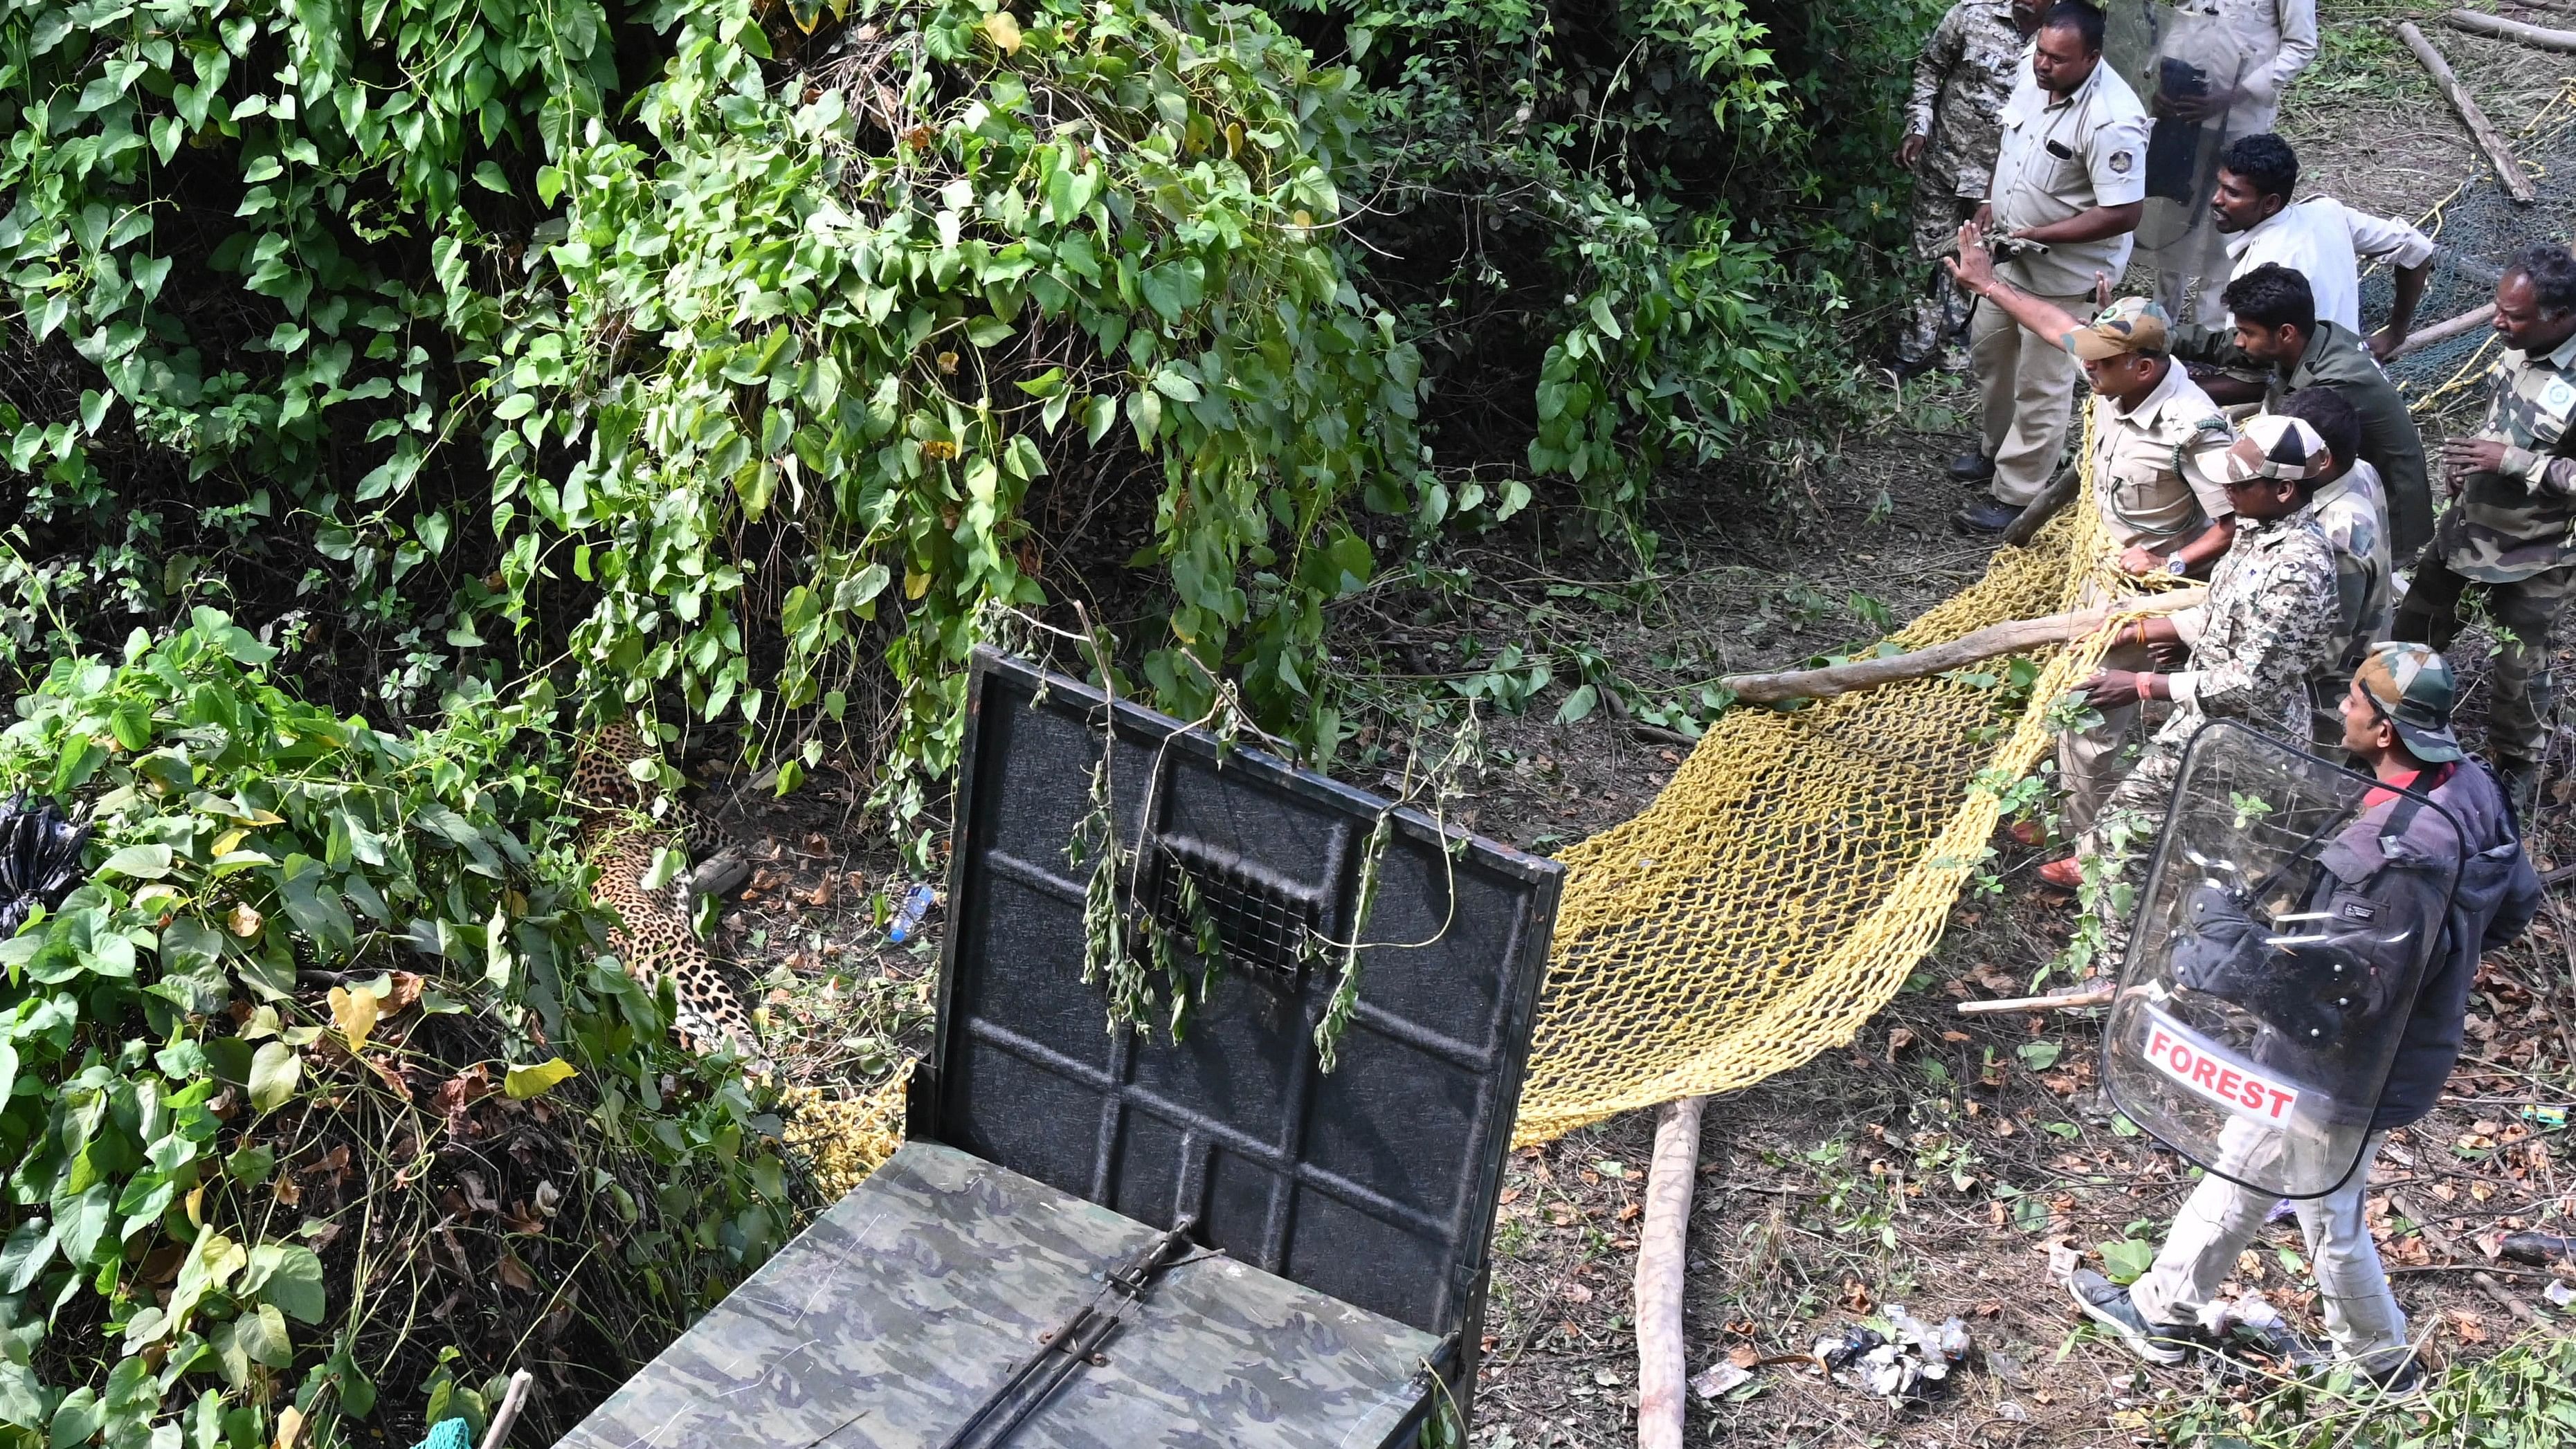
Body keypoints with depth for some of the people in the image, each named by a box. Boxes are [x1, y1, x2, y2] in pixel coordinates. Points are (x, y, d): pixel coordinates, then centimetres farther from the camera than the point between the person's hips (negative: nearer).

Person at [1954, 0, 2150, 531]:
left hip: (2065, 273, -9)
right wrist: (1992, 202, 4)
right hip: (2009, 254, 9)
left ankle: (2016, 495, 19)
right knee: (1987, 349, 25)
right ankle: (1999, 449, 47)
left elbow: (2123, 213, -29)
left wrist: (2036, 236, -27)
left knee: (2040, 386, 5)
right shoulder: (2033, 69, -8)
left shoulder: (2111, 121, -32)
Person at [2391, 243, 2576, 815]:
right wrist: (2465, 461, -3)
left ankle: (2518, 769, 35)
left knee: (2520, 668, 11)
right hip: (2470, 522, 7)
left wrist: (2513, 462, -31)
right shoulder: (2524, 345, -8)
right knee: (2415, 625, 22)